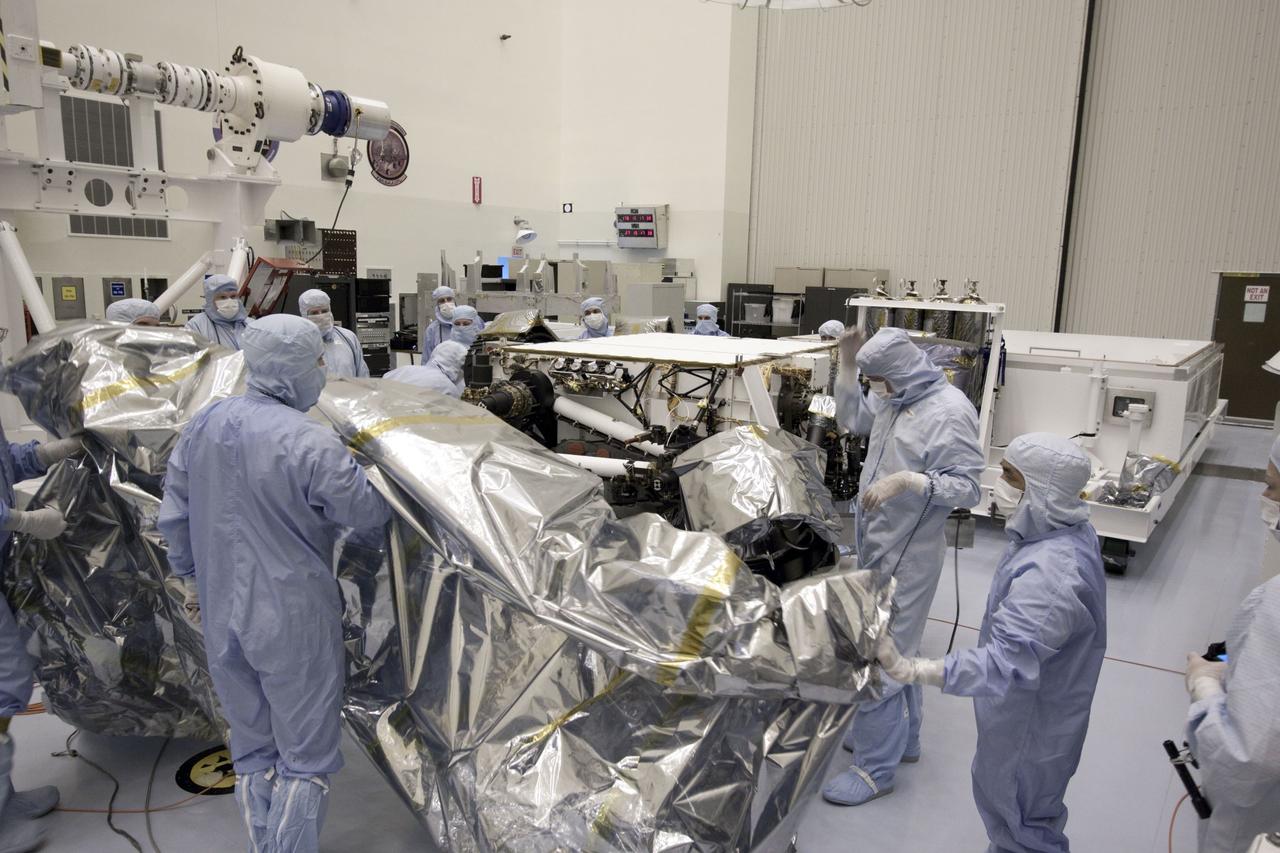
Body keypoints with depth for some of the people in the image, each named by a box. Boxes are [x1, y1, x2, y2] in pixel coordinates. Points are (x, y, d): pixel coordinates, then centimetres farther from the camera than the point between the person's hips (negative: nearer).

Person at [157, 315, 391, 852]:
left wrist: (191, 575, 24)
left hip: (221, 619, 7)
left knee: (251, 749, 21)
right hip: (294, 621, -7)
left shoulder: (204, 425, 1)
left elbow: (174, 515, 10)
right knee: (305, 756, 9)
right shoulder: (310, 443, -22)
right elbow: (370, 512, -12)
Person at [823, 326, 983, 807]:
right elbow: (852, 420, 22)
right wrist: (847, 367, 10)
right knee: (896, 645, 21)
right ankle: (902, 737, 38)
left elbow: (968, 488, -19)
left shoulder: (950, 412, -19)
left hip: (906, 555, -9)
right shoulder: (893, 397, 6)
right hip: (877, 545, 9)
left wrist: (906, 481, -31)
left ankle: (876, 768, 8)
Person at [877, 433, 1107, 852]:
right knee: (998, 794, 29)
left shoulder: (1050, 575, -39)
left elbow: (1004, 663, -45)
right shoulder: (1068, 531, -6)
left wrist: (910, 671, -53)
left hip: (1031, 726, -9)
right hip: (1026, 710, 9)